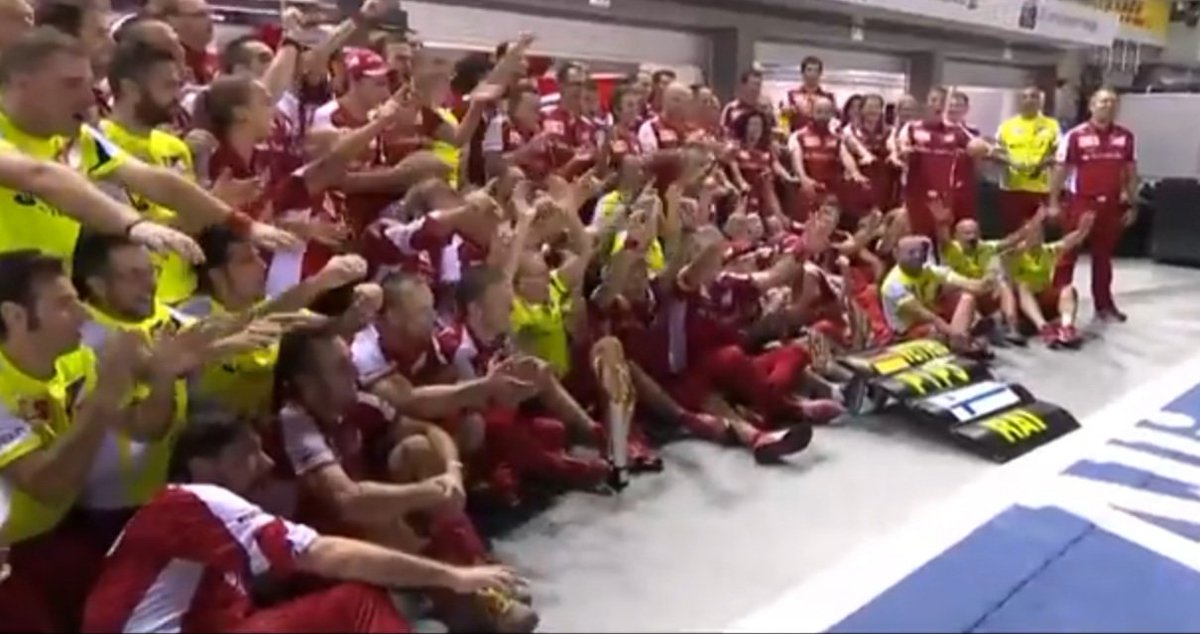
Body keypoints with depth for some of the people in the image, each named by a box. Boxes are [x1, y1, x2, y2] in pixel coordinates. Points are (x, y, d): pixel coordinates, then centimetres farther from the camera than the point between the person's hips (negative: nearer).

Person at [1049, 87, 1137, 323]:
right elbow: (1060, 170, -4)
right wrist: (1053, 203, -6)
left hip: (1111, 204, 4)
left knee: (1104, 255, 13)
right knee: (1067, 254, 1)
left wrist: (1132, 205, 9)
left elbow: (1131, 172, 11)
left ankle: (1104, 304, 23)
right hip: (1081, 202, -4)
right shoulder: (1075, 135, -6)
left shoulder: (1126, 137, 6)